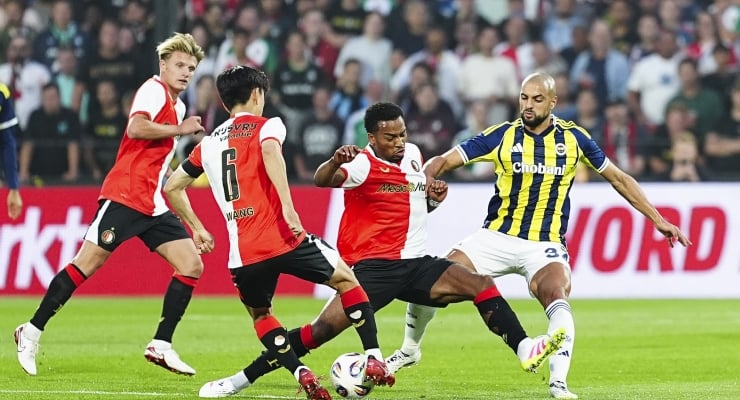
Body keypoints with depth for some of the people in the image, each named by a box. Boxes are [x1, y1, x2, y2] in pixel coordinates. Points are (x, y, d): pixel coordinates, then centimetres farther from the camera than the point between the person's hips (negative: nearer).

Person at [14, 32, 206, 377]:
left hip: (152, 205, 9)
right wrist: (180, 129, -18)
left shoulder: (177, 106, 20)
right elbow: (136, 128, -26)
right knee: (86, 264, -9)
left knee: (191, 265, -2)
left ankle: (161, 345, 1)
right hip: (124, 196, -9)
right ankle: (32, 331, 1)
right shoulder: (154, 89, -7)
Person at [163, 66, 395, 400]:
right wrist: (288, 206, -26)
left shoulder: (209, 143, 19)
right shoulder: (267, 126, 4)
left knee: (259, 313, 26)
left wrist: (197, 228, 35)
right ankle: (374, 359, 5)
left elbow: (172, 187, 25)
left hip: (244, 254, 3)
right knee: (346, 279, 17)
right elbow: (270, 152, -20)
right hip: (282, 238, -3)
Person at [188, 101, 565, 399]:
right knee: (323, 328, -16)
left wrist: (434, 198, 6)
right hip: (374, 266, -6)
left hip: (416, 264, 6)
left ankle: (524, 349, -15)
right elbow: (322, 180, -33)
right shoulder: (363, 165, -12)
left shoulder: (412, 154, 11)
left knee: (481, 284, -11)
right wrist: (335, 162, -56)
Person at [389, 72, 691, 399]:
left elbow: (618, 178, 11)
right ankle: (409, 350, 16)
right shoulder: (502, 136, -4)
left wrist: (658, 219, 10)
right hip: (497, 237, 1)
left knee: (556, 296, -32)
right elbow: (443, 162, -6)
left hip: (546, 244, -1)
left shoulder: (573, 138, -1)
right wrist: (423, 182, -29)